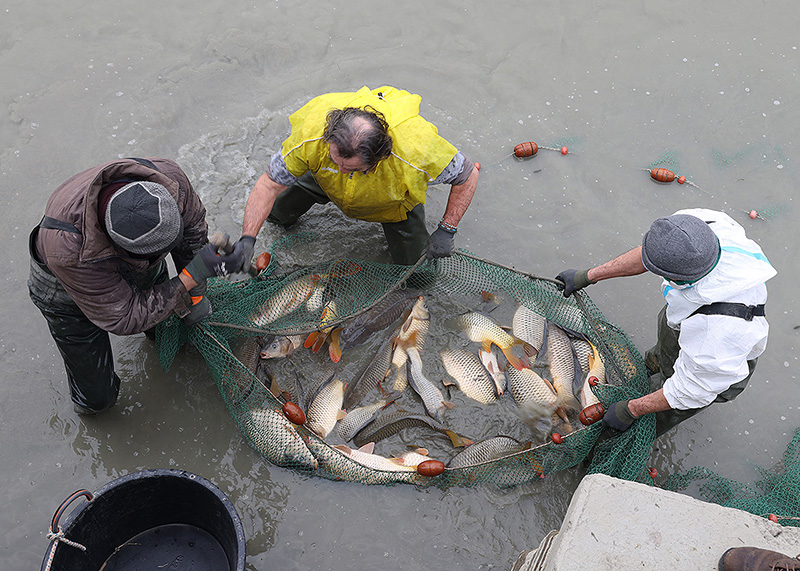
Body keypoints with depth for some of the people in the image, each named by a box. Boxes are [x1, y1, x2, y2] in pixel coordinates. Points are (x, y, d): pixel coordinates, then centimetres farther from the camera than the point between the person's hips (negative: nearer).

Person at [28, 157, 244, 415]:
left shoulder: (169, 178, -37)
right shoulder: (68, 251, -47)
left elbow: (192, 224, -13)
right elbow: (124, 319, -36)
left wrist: (195, 294, -8)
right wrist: (193, 275, -43)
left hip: (137, 269, 4)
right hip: (67, 291, -4)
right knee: (97, 398, 5)